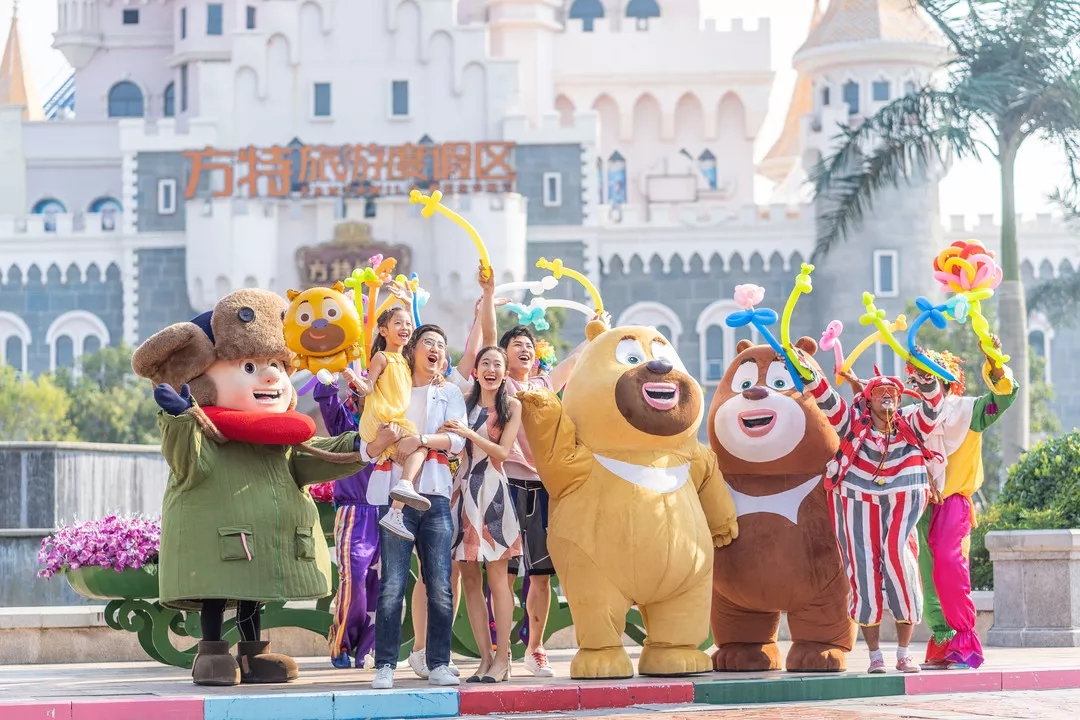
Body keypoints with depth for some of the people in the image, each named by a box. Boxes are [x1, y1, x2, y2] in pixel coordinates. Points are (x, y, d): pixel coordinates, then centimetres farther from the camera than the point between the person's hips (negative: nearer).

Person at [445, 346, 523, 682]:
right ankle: (485, 657, 4)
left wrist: (469, 434, -15)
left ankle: (502, 658, -7)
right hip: (463, 490, 4)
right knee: (469, 577, 1)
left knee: (496, 575, -7)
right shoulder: (463, 404, 13)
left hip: (492, 492, -4)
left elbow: (502, 451, -5)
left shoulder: (512, 406, 4)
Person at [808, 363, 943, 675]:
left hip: (900, 509, 0)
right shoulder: (854, 423, 5)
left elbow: (932, 406, -9)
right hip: (858, 508, 0)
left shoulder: (911, 427, 6)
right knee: (865, 578, -3)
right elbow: (827, 400, -5)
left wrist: (925, 378, -28)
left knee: (900, 565, -10)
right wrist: (808, 374, -22)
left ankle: (904, 654, 0)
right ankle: (875, 656, 5)